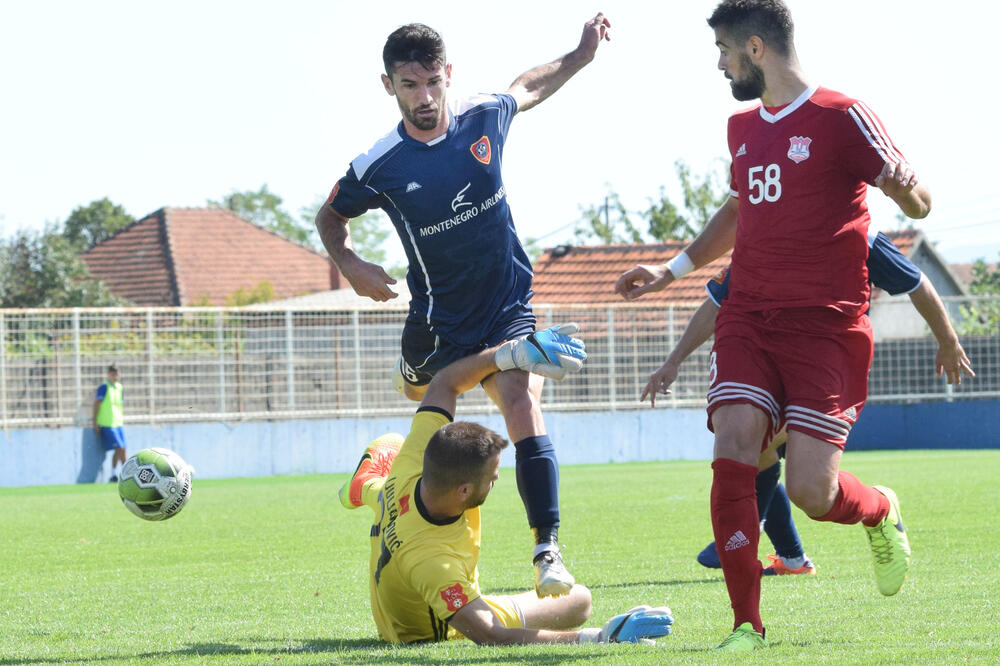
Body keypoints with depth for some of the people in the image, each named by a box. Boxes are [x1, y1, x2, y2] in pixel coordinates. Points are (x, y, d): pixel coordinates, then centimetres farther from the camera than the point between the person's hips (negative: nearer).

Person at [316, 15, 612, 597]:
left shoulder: (485, 117, -8)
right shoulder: (379, 168, -14)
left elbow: (528, 88, 18)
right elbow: (331, 217, 5)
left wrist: (583, 54, 13)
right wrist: (351, 264, -13)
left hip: (508, 307, -1)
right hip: (437, 319, 1)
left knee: (524, 406, -22)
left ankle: (548, 550, -26)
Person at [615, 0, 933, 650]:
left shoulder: (841, 119, -6)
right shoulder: (743, 128, 15)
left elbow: (918, 203, -6)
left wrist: (905, 188, -29)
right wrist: (672, 269, 32)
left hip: (826, 326, -5)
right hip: (748, 317, 5)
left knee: (810, 492, -11)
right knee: (732, 458, -15)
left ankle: (880, 510, 26)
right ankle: (747, 624, -7)